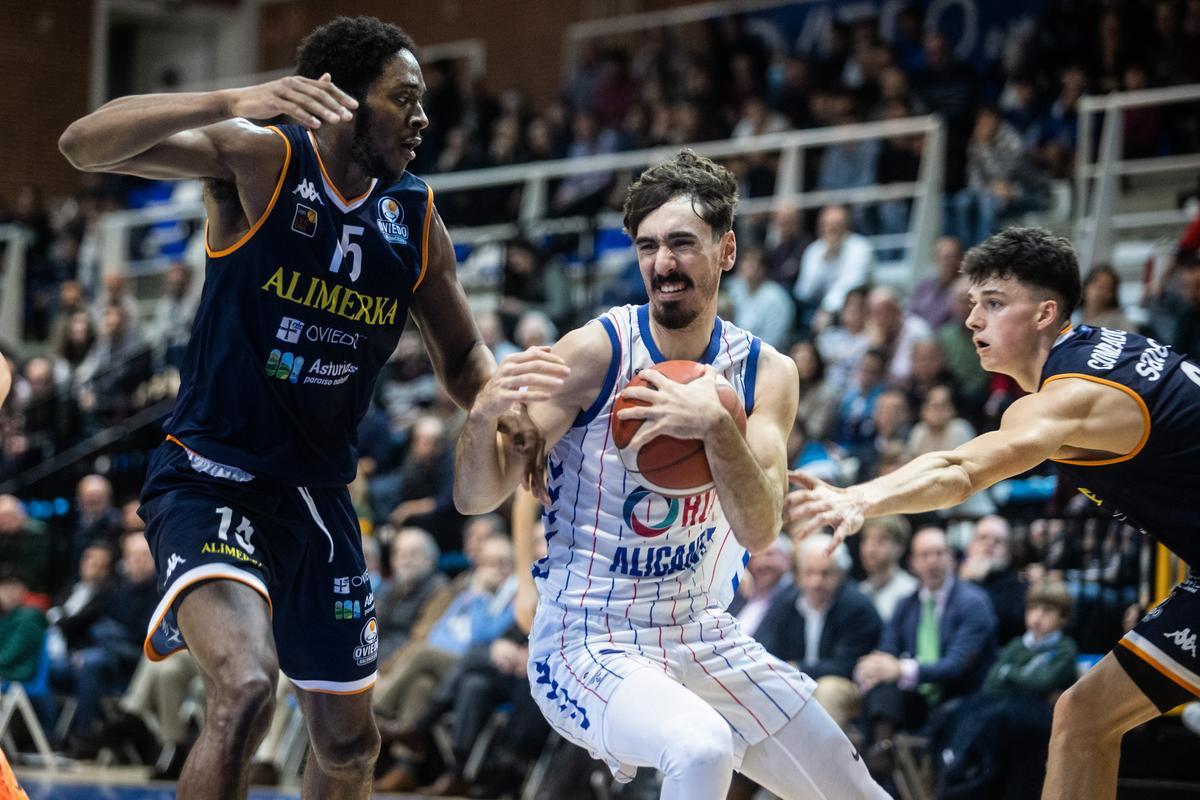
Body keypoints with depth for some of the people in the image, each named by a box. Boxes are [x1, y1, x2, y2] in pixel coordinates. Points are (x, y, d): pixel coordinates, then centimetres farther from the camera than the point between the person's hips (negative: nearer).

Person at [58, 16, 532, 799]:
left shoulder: (416, 217, 2)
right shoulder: (258, 161, -14)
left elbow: (461, 354, 15)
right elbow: (84, 144, -26)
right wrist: (234, 104, -39)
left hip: (318, 493, 7)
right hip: (211, 477, -6)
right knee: (246, 688, -32)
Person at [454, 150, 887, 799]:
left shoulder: (765, 373, -2)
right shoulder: (596, 352, -13)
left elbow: (760, 532, -15)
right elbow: (476, 499, -14)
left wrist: (716, 425, -32)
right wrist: (482, 415, -35)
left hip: (702, 639, 5)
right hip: (587, 647, -5)